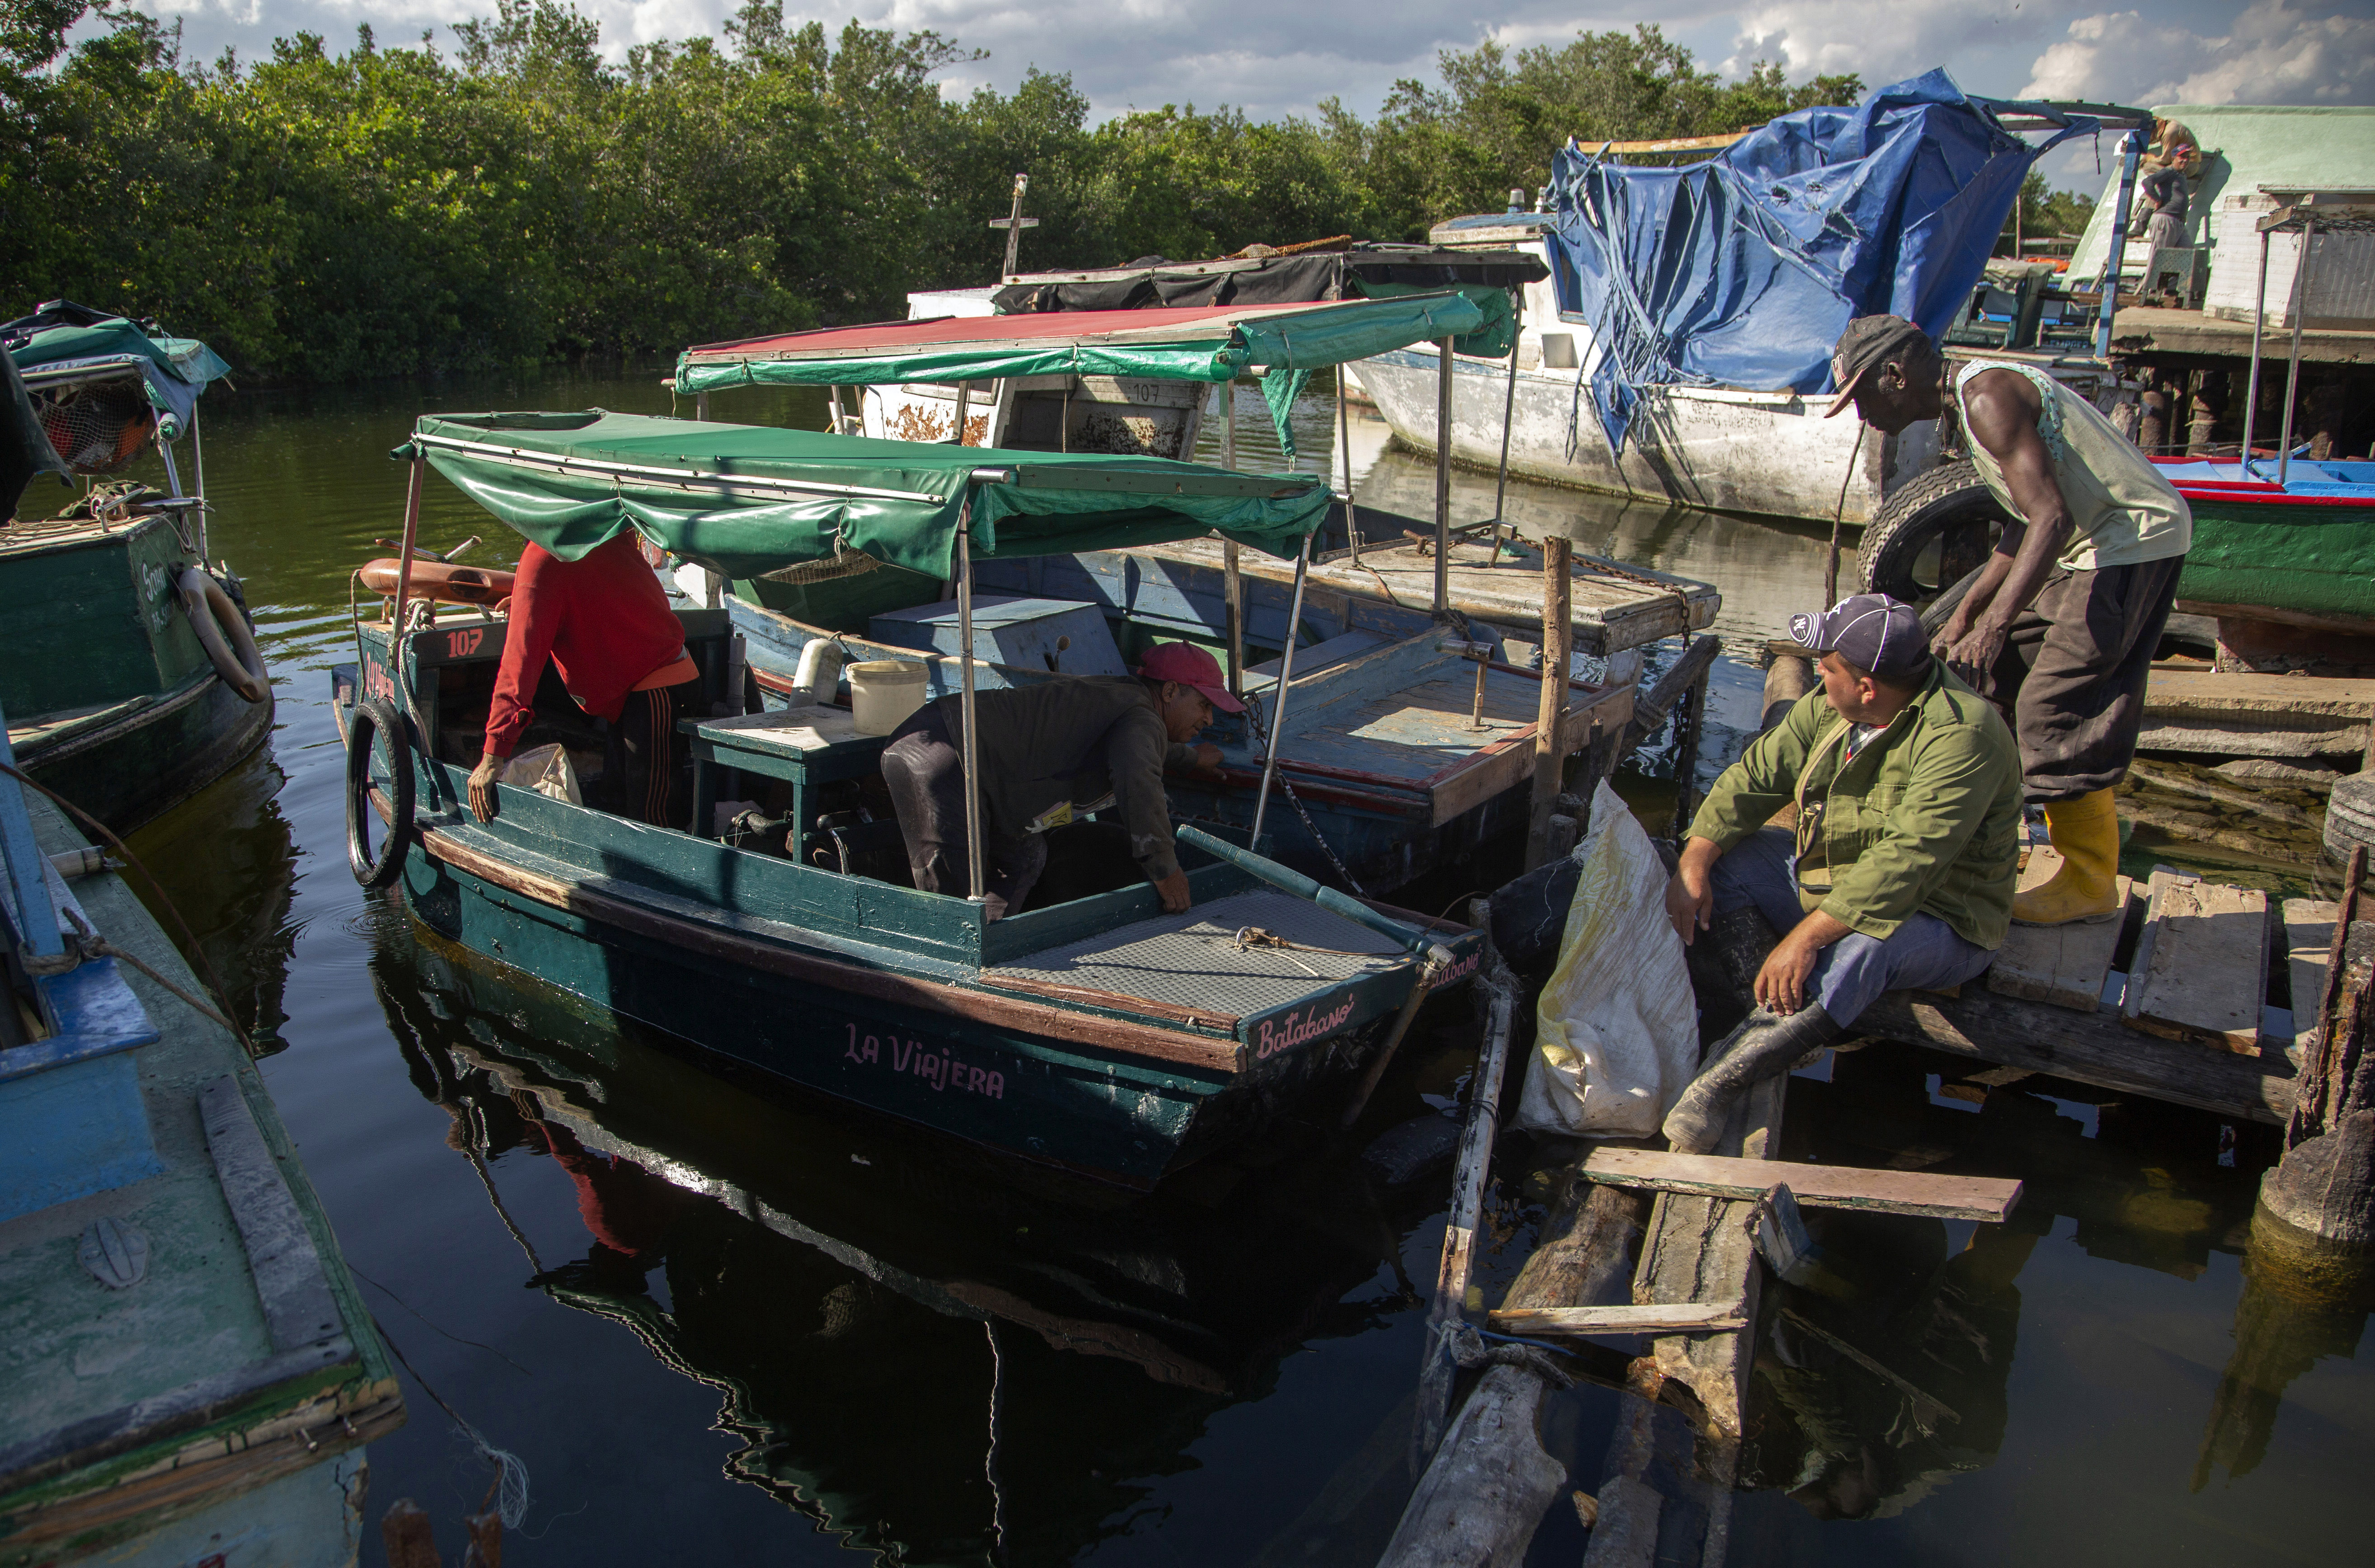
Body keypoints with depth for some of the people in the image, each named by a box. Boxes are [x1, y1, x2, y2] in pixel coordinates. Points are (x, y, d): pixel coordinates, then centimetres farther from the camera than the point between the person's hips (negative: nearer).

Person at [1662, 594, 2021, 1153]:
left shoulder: (1960, 735, -27)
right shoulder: (1830, 707, -2)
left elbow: (1906, 862, -36)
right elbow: (1756, 776, 0)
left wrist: (1806, 937, -41)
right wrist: (1693, 864, -15)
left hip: (1939, 922, -8)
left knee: (1861, 947, -39)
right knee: (1722, 856, -7)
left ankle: (1716, 1085, -46)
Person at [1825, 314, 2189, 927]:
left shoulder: (1988, 396, -18)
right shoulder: (1977, 397, 14)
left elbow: (2052, 516, -28)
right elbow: (2026, 522, 20)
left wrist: (1993, 626, -33)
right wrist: (1965, 614, 18)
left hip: (2134, 543, -10)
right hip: (2092, 545, 10)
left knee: (2058, 710, -10)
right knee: (1995, 678, 14)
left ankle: (2090, 886, 1)